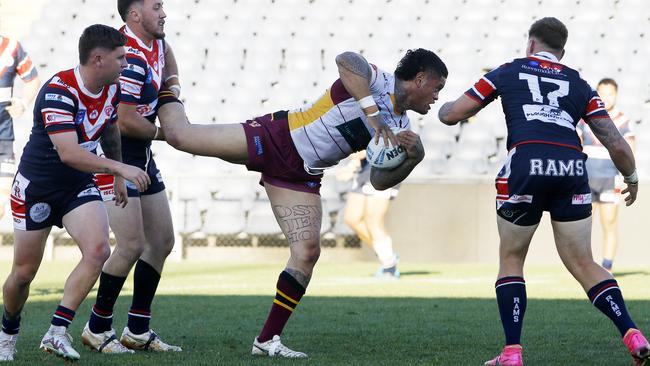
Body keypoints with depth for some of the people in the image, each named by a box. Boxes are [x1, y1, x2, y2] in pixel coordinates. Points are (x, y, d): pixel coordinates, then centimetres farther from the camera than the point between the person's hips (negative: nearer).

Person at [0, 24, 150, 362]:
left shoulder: (111, 89, -4)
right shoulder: (58, 91, -27)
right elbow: (69, 153, -37)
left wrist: (118, 179, 22)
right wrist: (120, 168, -40)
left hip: (79, 187, 5)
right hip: (36, 188, -5)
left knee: (98, 250, -20)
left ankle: (56, 333, -16)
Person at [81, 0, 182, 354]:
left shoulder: (156, 42, 6)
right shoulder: (130, 56, -24)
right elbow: (124, 122, -26)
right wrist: (164, 133, -11)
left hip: (142, 157, 10)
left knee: (162, 241, 10)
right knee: (132, 245, -13)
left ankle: (137, 331, 17)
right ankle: (97, 328, 3)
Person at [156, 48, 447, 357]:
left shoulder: (400, 126, 10)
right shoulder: (378, 82, -14)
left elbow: (379, 181, 8)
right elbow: (346, 60, -36)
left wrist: (412, 160, -10)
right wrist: (373, 113, -39)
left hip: (301, 177, 7)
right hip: (275, 138, -7)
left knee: (307, 253, -7)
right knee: (180, 135, -8)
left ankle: (267, 340, 1)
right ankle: (162, 89, 26)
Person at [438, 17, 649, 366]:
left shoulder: (507, 72, 19)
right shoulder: (579, 85, 23)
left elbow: (451, 114, 19)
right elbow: (616, 144, 16)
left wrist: (444, 107, 43)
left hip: (526, 164, -2)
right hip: (572, 167, 2)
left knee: (510, 259, 16)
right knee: (583, 264, 12)